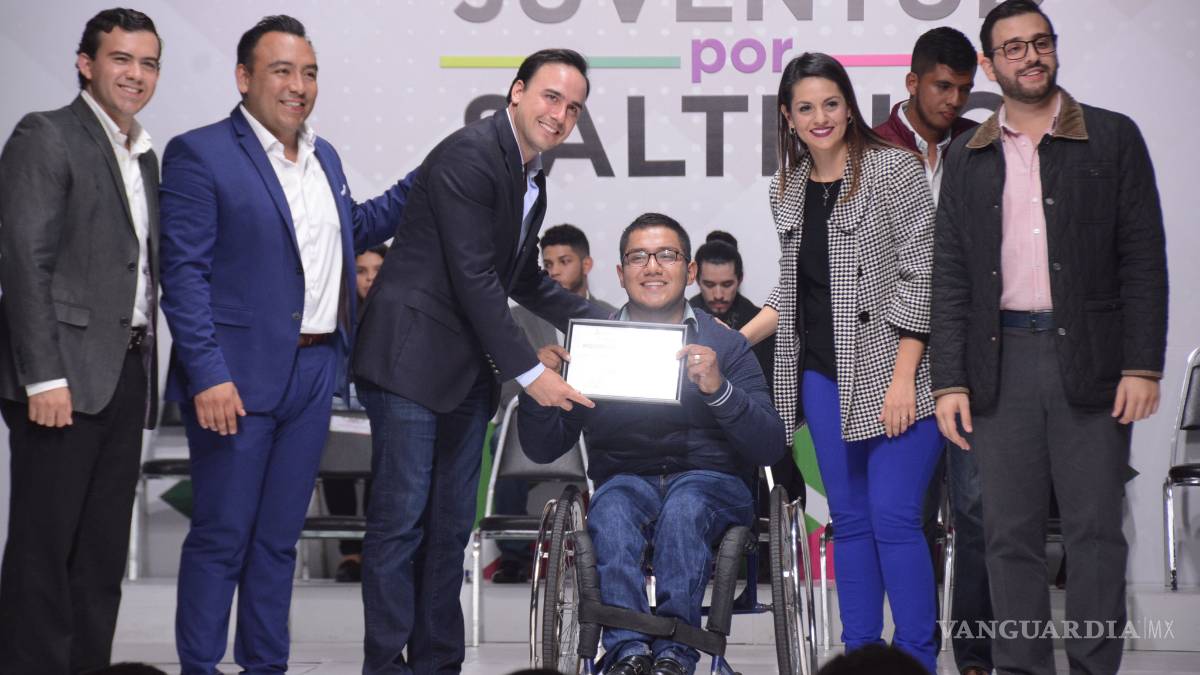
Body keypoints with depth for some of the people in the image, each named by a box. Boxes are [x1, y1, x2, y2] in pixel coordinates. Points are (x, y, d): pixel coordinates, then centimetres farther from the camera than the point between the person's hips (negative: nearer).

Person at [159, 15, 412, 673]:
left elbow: (351, 229, 29)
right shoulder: (198, 154, -8)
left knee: (278, 538, 13)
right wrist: (208, 375, -20)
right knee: (221, 538, -1)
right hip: (238, 377, -7)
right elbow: (183, 273, -13)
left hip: (313, 373, 7)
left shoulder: (325, 157, 15)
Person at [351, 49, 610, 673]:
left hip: (468, 373, 9)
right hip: (412, 360, -9)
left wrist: (606, 323, 15)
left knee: (450, 526, 10)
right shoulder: (469, 155, -15)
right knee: (401, 518, -6)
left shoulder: (532, 178, 14)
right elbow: (473, 277, -19)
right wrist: (529, 373, -18)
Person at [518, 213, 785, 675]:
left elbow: (770, 448, -5)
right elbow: (544, 450, 11)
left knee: (684, 504, -35)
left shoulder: (726, 346, 6)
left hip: (711, 483, -1)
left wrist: (719, 389, -22)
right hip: (624, 480, 1)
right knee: (612, 507, -34)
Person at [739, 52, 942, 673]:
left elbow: (919, 276, -10)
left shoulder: (893, 169, -6)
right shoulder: (788, 190, 12)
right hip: (823, 376, 6)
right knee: (850, 521, 9)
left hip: (892, 373, -6)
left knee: (893, 519, -10)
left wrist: (903, 378, -15)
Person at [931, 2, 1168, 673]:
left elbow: (1143, 258, 1)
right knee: (1012, 536, 4)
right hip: (1001, 362, 2)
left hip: (1091, 360, -2)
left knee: (1096, 531, 0)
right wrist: (950, 381, 1)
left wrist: (1142, 366, -7)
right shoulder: (968, 158, 11)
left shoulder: (1113, 138, 5)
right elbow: (951, 276, 10)